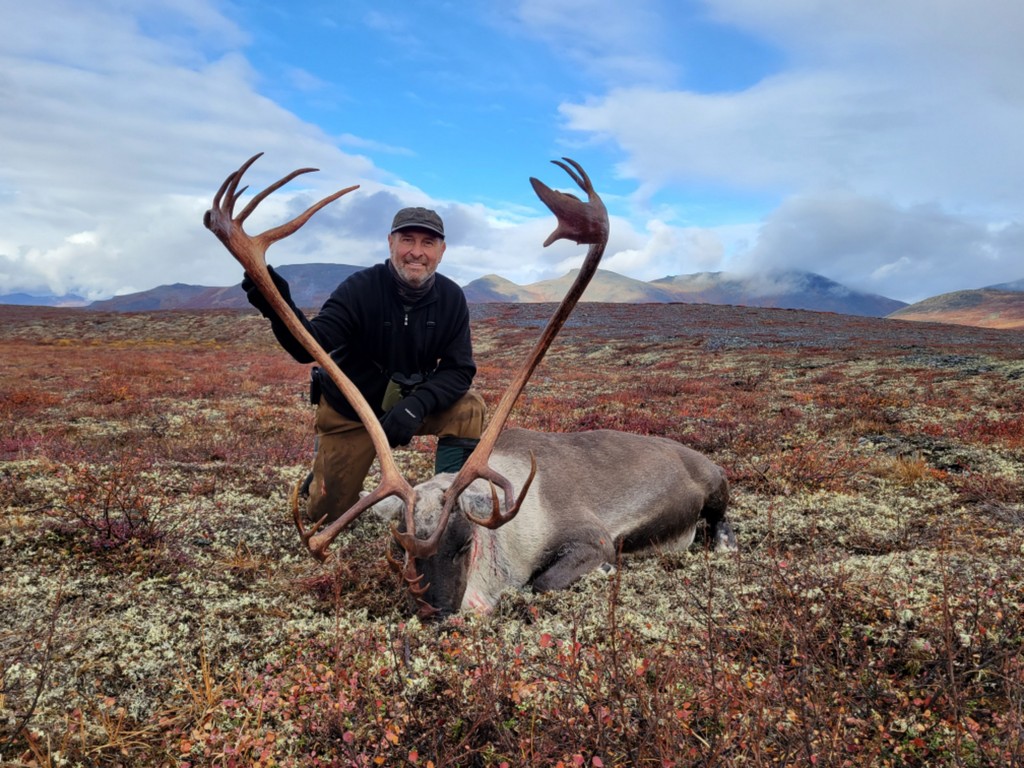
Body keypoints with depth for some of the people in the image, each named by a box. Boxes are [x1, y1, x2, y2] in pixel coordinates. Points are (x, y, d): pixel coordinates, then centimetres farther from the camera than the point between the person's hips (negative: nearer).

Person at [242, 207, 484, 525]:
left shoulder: (451, 298, -14)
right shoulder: (360, 287, -24)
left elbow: (460, 369, -16)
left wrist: (418, 405, -35)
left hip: (410, 403, 2)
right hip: (350, 409, -2)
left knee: (468, 405, -26)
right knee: (326, 512, 3)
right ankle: (325, 471, 38)